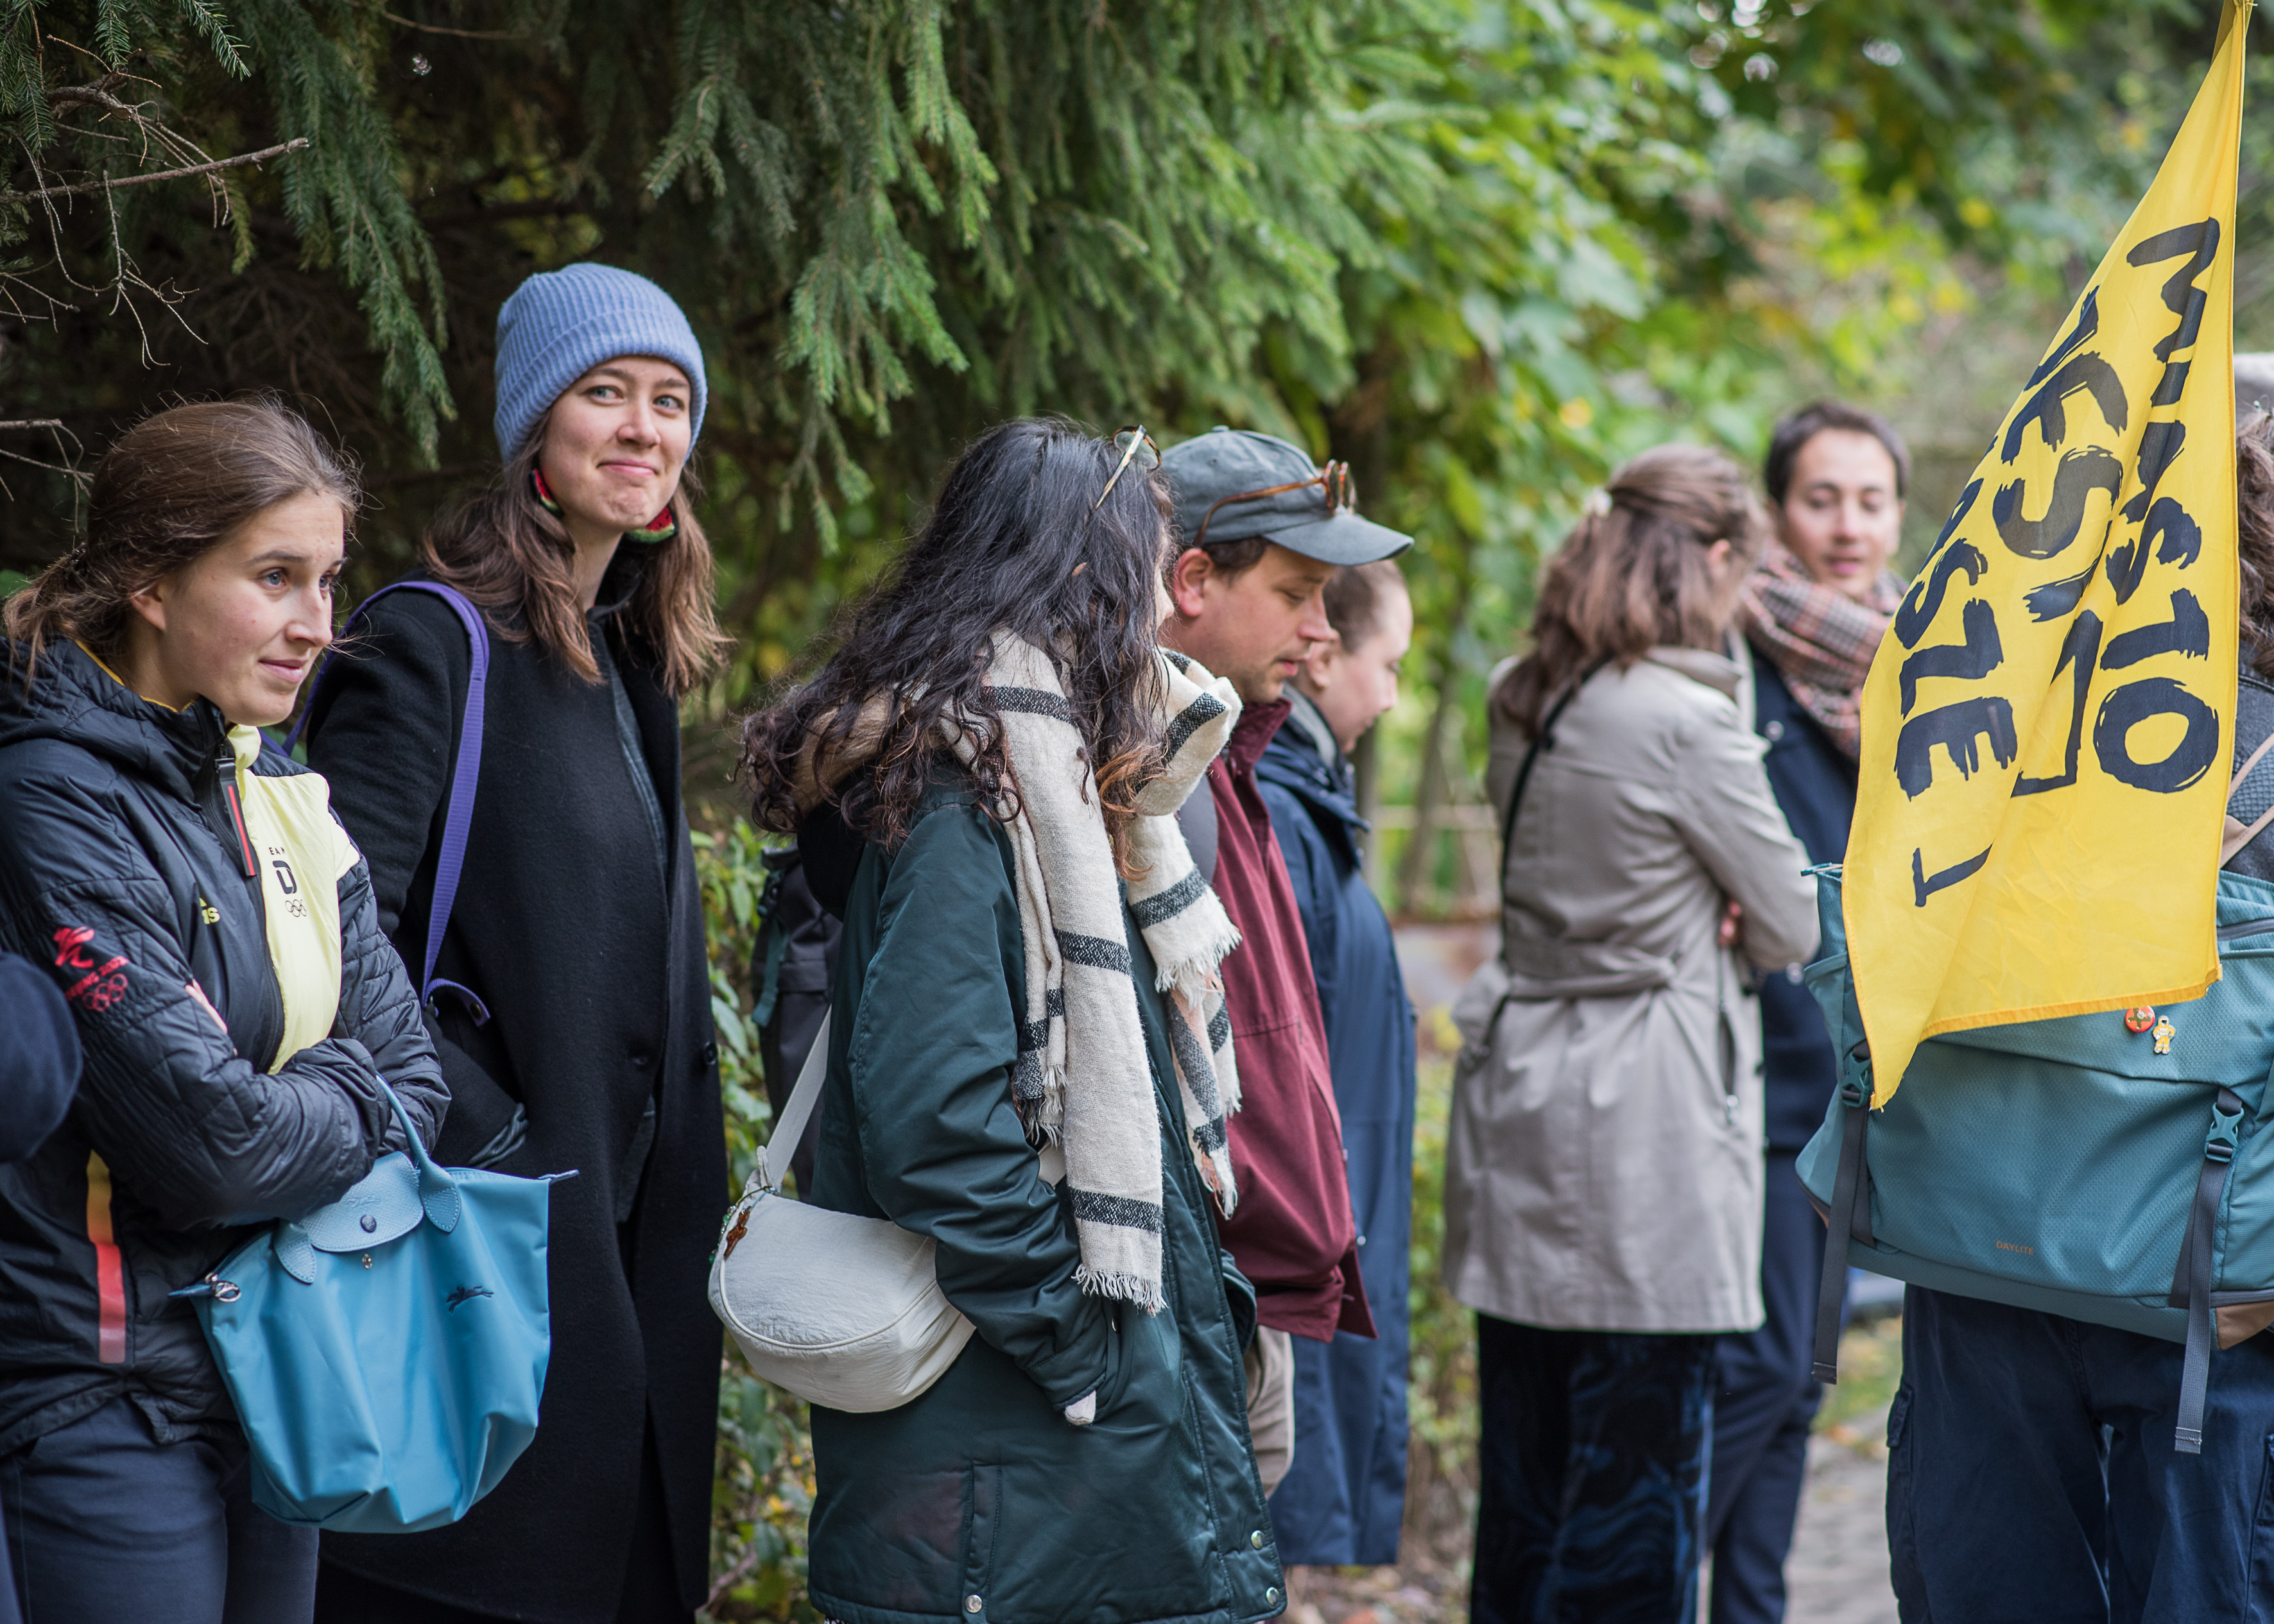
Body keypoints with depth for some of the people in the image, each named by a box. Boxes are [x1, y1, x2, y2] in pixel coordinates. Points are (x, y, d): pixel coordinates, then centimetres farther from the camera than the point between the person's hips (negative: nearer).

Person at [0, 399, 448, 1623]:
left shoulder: (276, 796, 9)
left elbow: (412, 1074, 7)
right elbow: (206, 1138, -21)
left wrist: (283, 1112, -10)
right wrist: (347, 1108, -3)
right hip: (106, 1402, -8)